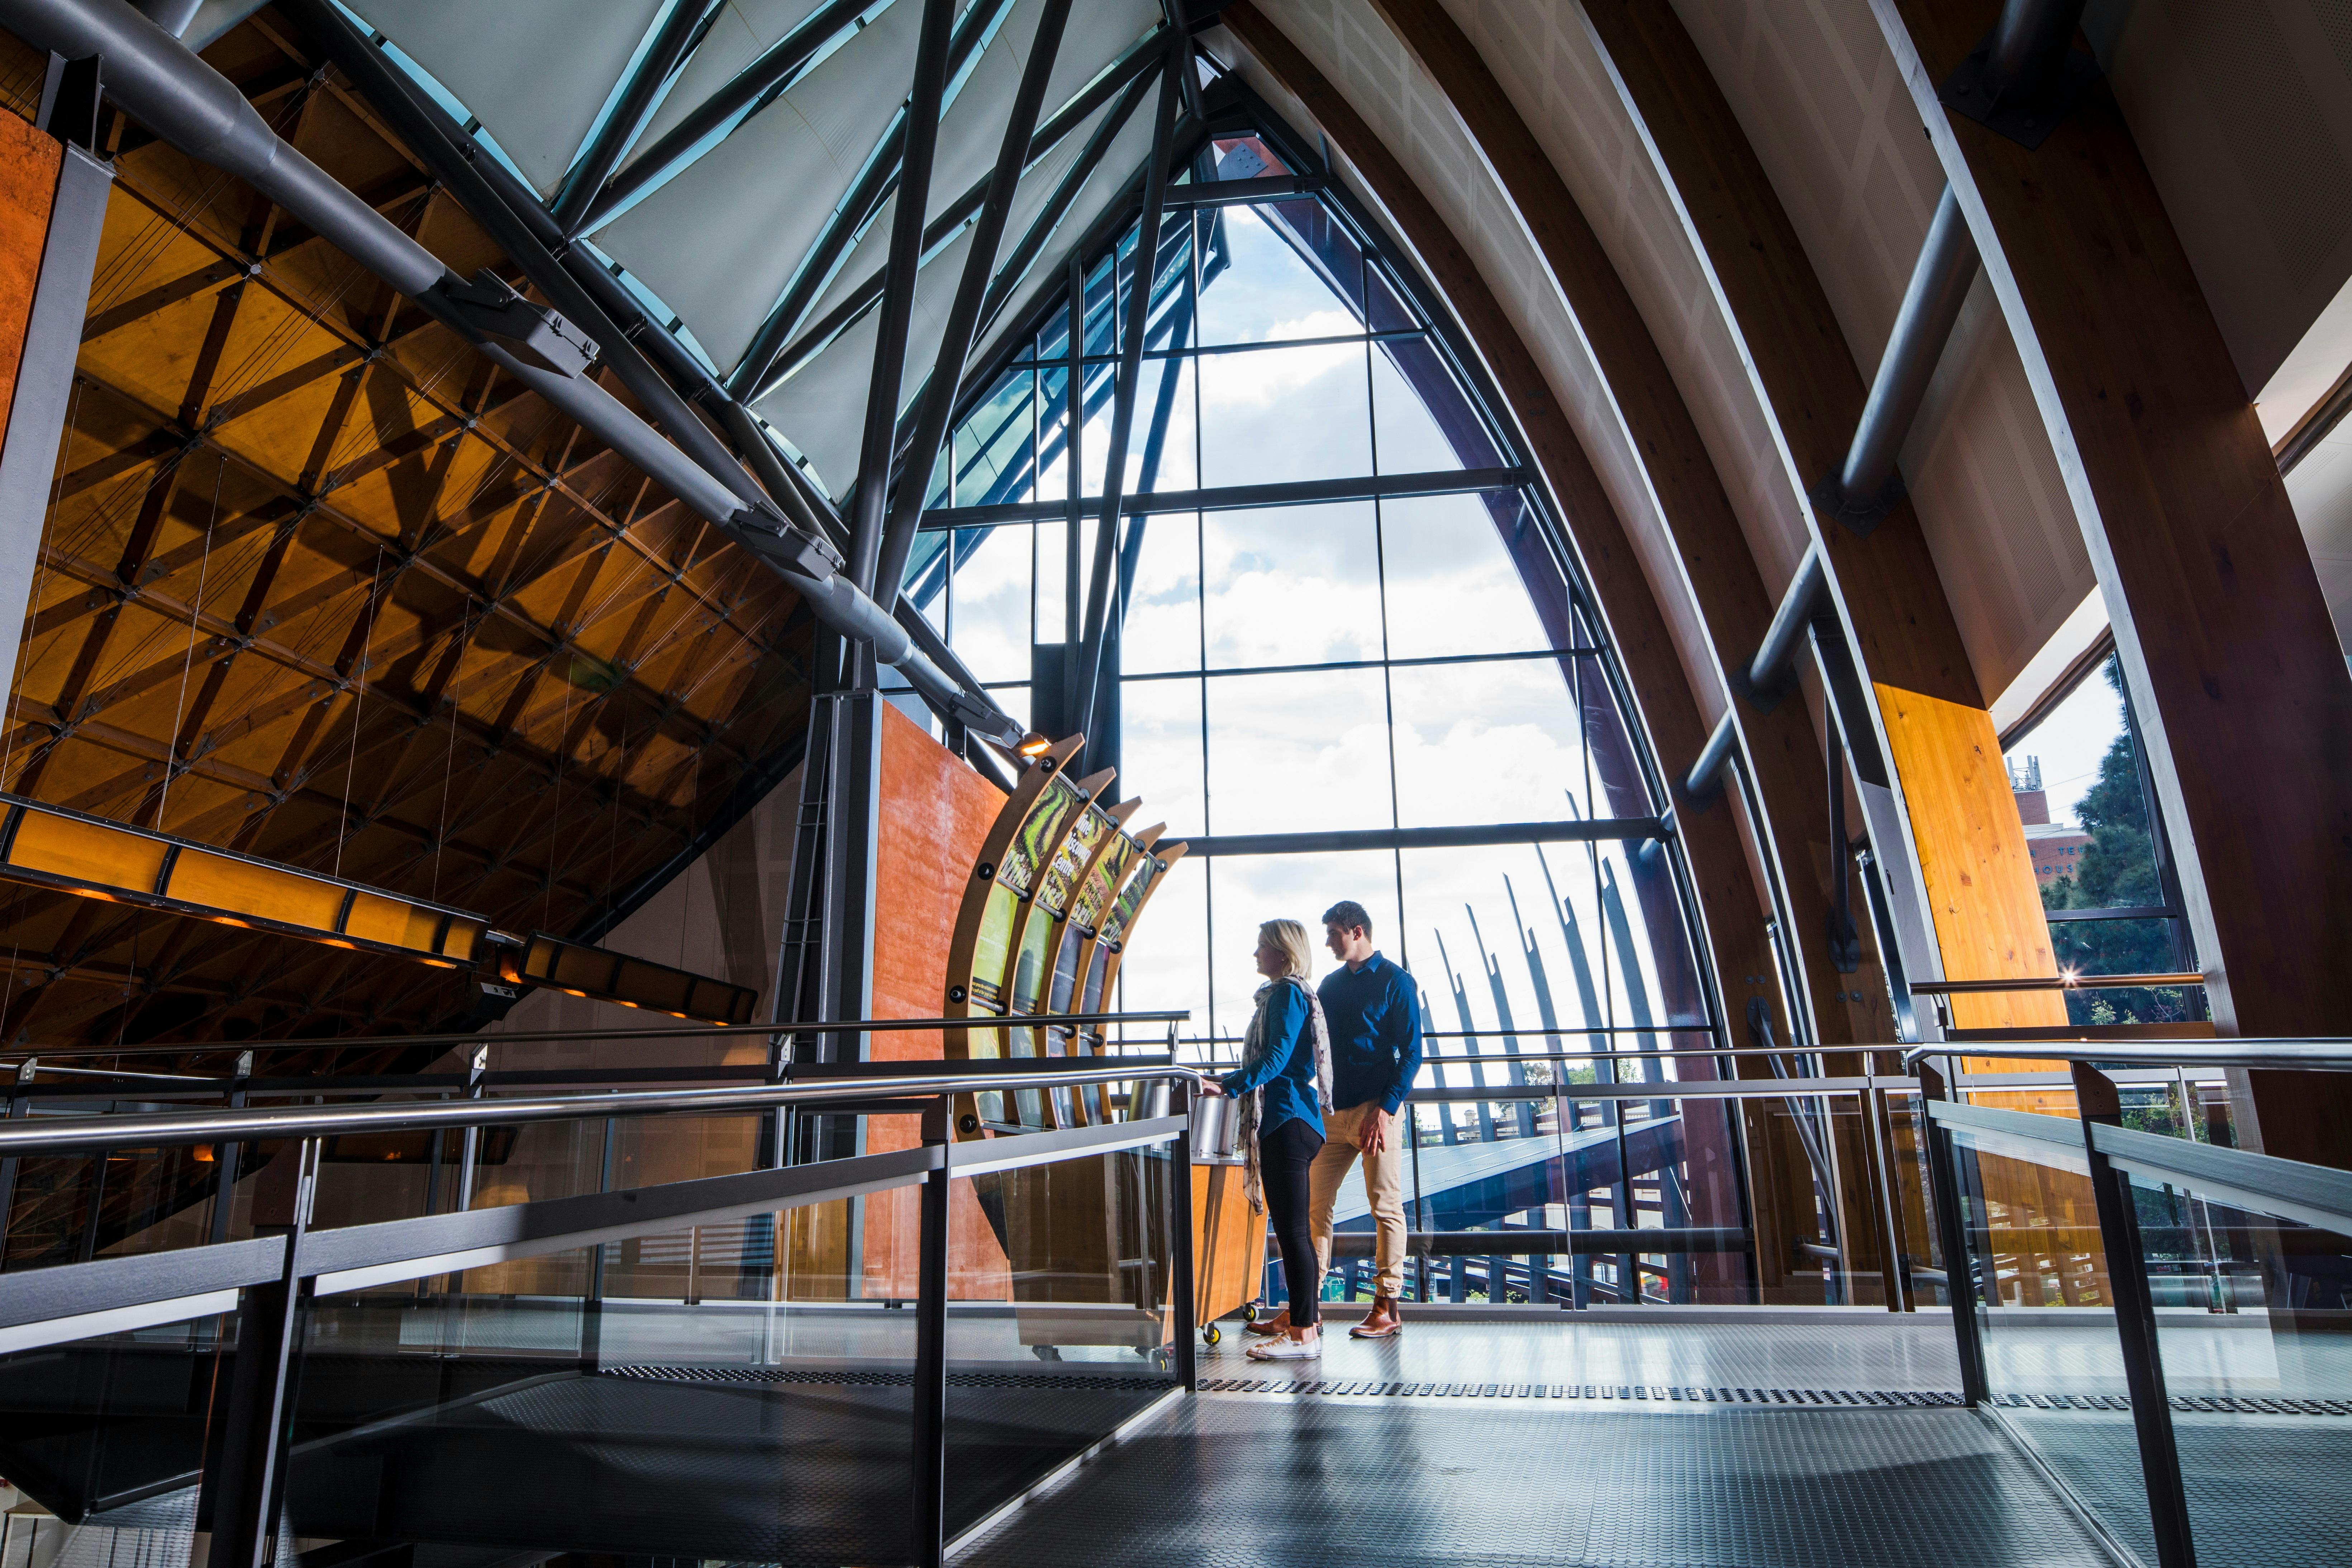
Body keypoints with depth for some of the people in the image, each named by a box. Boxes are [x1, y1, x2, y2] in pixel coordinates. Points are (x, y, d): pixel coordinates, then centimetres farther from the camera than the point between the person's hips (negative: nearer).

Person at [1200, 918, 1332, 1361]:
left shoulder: (1287, 993, -10)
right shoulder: (1281, 994, 20)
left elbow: (1277, 1057, -21)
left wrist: (1228, 1086, -27)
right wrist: (1229, 1081, 28)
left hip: (1289, 1123, -10)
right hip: (1284, 1122, 10)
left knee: (1292, 1228, -8)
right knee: (1292, 1227, 13)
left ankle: (1304, 1335, -5)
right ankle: (1305, 1317, 20)